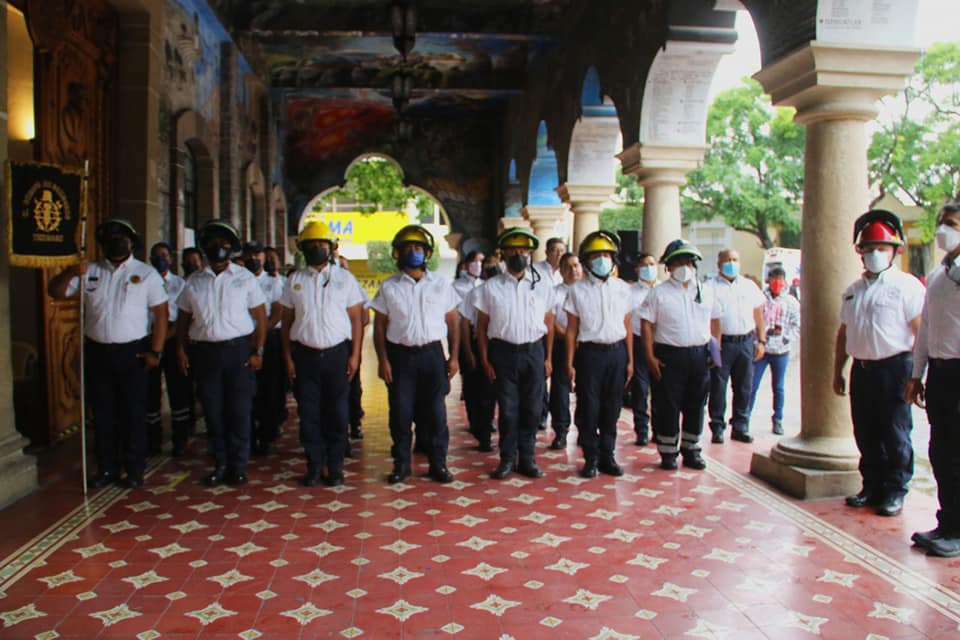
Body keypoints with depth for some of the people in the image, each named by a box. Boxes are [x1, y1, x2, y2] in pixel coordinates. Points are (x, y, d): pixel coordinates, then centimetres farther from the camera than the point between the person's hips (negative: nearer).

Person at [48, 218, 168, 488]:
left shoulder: (146, 273, -2)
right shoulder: (89, 272, 8)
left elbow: (161, 313, -5)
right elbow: (55, 292, 6)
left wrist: (155, 351, -10)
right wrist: (70, 272, -14)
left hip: (132, 352, -3)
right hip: (97, 352, 4)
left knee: (134, 413, 3)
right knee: (102, 413, 10)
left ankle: (134, 470, 14)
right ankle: (107, 469, 23)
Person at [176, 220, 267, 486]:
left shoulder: (244, 278, 3)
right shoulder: (194, 281, 10)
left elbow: (260, 317, 0)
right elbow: (183, 319, 14)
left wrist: (258, 352, -7)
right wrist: (181, 349, 3)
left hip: (239, 350, -2)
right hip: (205, 352, 3)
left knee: (239, 411, 0)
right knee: (213, 411, 6)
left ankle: (238, 466, 11)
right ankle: (220, 464, 18)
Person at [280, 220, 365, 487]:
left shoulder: (345, 278, 4)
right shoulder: (295, 280, 8)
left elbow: (356, 319, 3)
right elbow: (287, 322, 8)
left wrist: (354, 355, -4)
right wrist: (288, 358, 1)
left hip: (337, 354, -1)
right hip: (305, 355, 1)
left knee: (337, 413, 3)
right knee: (308, 413, 5)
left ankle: (335, 467, 16)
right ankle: (314, 467, 17)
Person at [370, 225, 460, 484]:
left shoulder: (441, 284, 6)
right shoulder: (389, 287, 3)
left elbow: (452, 322, 7)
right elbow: (379, 326, 3)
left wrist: (454, 356, 1)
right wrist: (383, 360, -5)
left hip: (432, 354, 0)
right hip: (400, 355, 0)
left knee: (435, 412, 4)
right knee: (401, 412, 5)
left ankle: (438, 464, 17)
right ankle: (401, 464, 18)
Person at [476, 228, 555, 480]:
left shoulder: (543, 285, 4)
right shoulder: (491, 287, 1)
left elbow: (549, 323, 8)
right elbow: (482, 326, 3)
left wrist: (548, 357, 5)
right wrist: (485, 360, -1)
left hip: (534, 351, 1)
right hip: (504, 352, -1)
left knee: (532, 409, 7)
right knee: (507, 409, 4)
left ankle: (527, 458, 21)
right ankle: (507, 459, 18)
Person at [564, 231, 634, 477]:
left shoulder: (622, 288, 8)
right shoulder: (577, 290, 1)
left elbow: (627, 327, 10)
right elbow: (572, 330, 0)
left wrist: (630, 360, 7)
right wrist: (570, 363, -4)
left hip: (617, 352, 2)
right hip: (590, 352, -2)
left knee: (612, 407, 8)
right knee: (588, 408, 1)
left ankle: (607, 456, 21)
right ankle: (591, 458, 14)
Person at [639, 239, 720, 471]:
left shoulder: (707, 291, 11)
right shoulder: (658, 293, -2)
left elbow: (715, 322, 17)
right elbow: (646, 324, -5)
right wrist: (650, 357, -11)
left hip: (700, 355, 4)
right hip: (669, 356, -4)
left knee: (696, 405, 10)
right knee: (668, 406, 1)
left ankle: (691, 450, 24)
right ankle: (668, 452, 14)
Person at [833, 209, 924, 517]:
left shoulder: (907, 286, -5)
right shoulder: (853, 291, 15)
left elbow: (922, 333, -11)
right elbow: (843, 333, 19)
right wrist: (837, 372, 17)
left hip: (895, 368, -6)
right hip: (861, 369, 6)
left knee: (895, 435, 2)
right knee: (866, 434, 12)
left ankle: (895, 492, 14)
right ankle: (873, 487, 25)